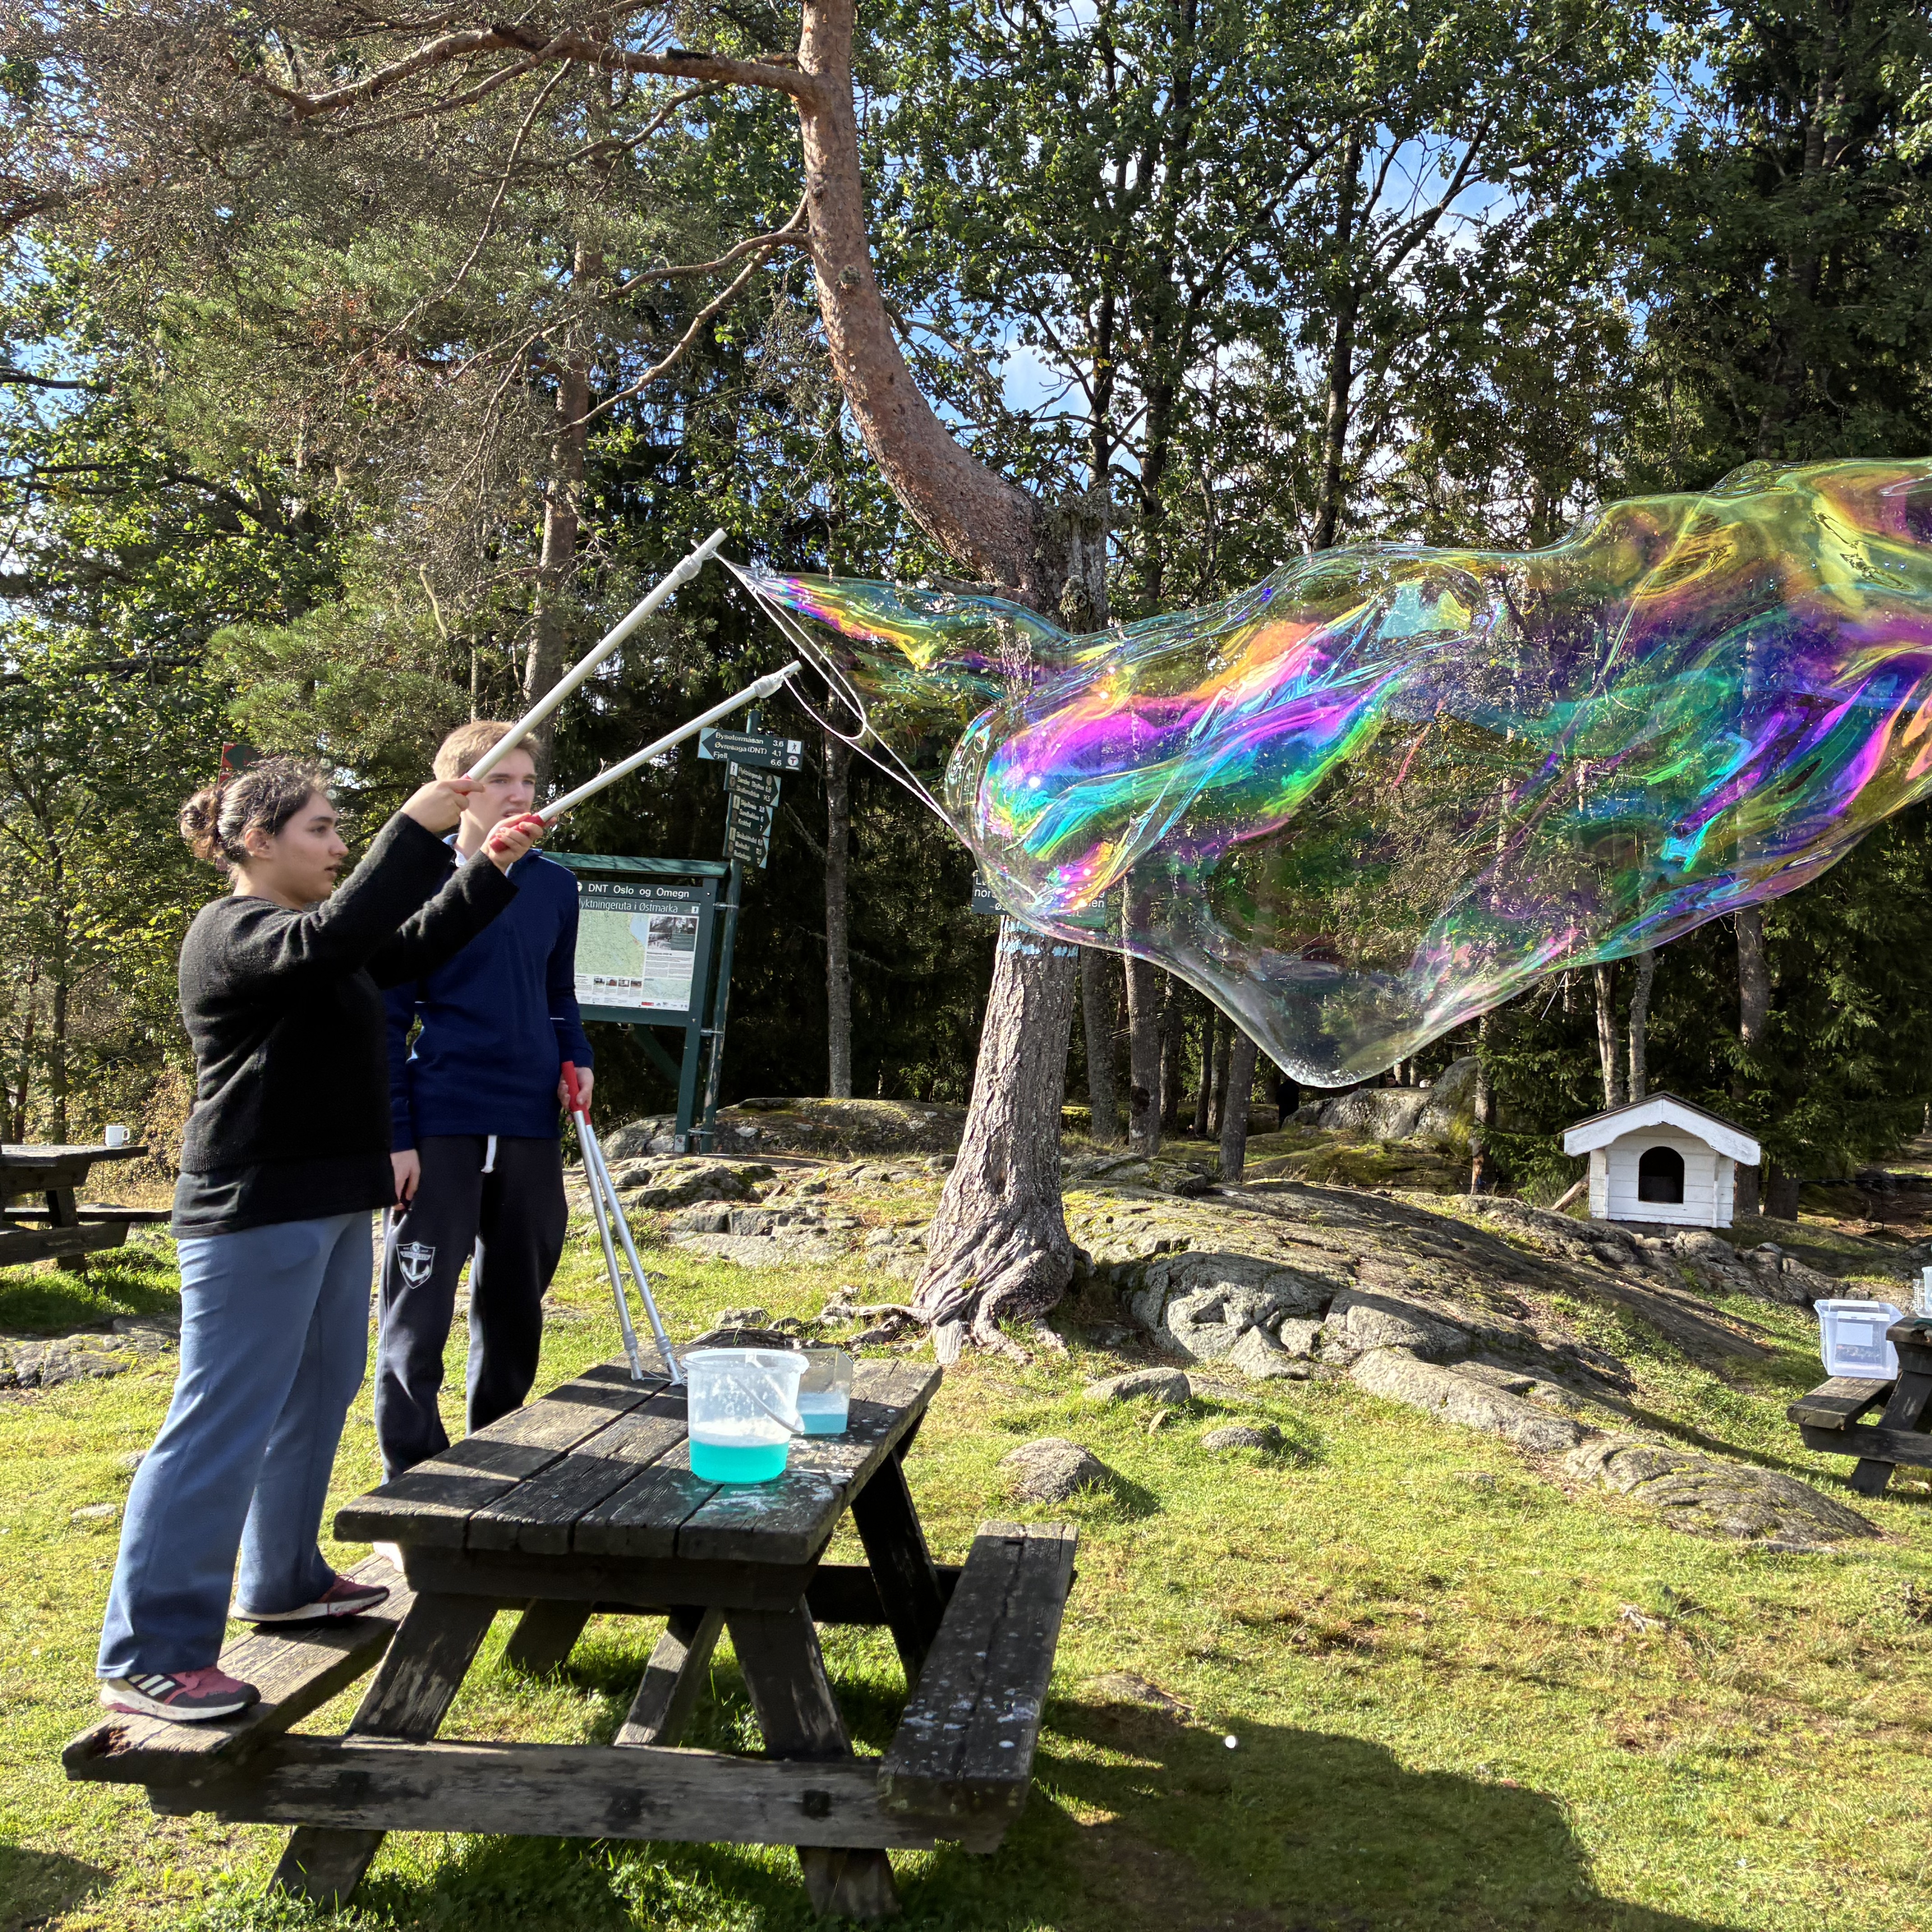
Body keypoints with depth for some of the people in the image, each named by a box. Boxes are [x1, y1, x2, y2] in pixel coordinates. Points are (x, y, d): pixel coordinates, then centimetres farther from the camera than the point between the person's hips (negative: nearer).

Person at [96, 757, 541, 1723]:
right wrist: (415, 830, -32)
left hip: (332, 1205, 11)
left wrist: (492, 871, 14)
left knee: (316, 1398, 19)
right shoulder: (231, 932, -13)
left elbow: (416, 946, 24)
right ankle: (146, 1657, -4)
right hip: (256, 1210, -11)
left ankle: (284, 1581, 34)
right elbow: (335, 940, -33)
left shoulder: (306, 929, 17)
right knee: (222, 1424, -9)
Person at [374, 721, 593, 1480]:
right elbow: (387, 1019, -4)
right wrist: (395, 1137, -10)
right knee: (418, 1312, -2)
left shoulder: (554, 886, 8)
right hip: (440, 1131, -5)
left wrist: (577, 1060, 0)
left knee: (515, 1306, 14)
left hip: (530, 1130, 5)